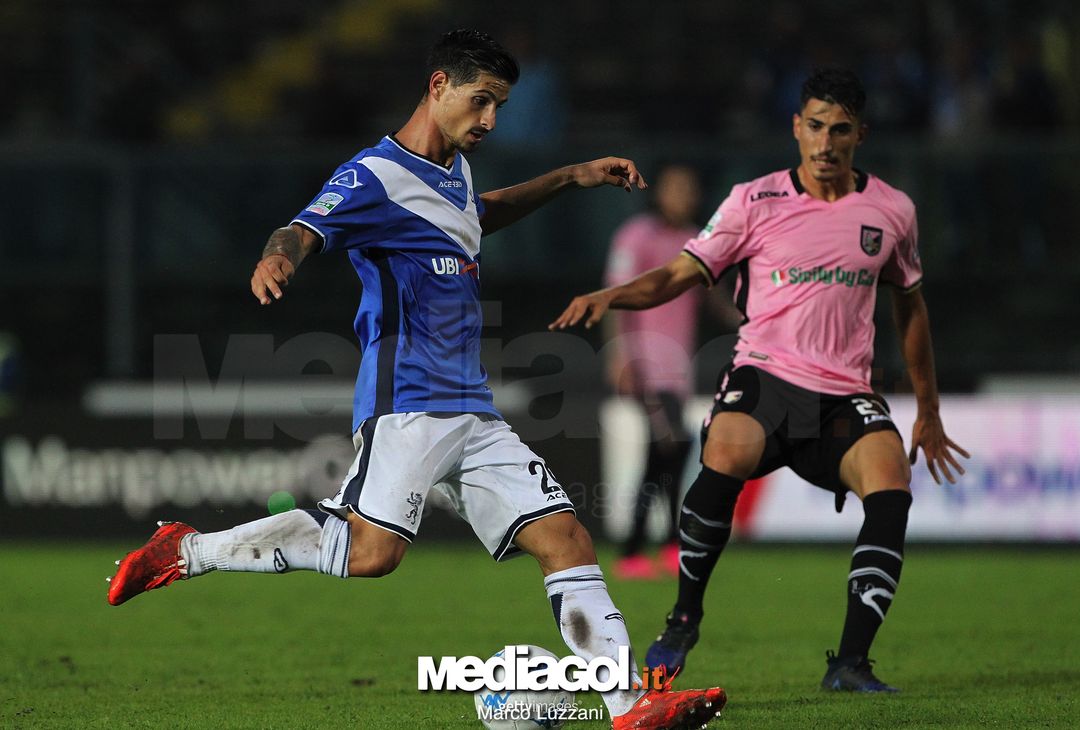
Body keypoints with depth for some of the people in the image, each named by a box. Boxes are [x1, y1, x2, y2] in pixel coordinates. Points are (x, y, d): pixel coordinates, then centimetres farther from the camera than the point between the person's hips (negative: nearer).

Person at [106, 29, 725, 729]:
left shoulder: (454, 169, 21)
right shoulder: (375, 176, -7)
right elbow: (306, 230, -24)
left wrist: (571, 177, 38)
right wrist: (277, 257, -47)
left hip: (472, 411, 9)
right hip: (407, 403, -9)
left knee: (568, 539, 0)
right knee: (372, 551, -25)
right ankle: (187, 552, -11)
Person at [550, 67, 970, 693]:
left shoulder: (892, 211, 11)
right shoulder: (756, 201, 4)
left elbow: (910, 305, 24)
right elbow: (680, 275, 4)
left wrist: (928, 412, 27)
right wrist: (610, 296, -16)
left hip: (844, 394, 2)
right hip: (764, 374, -2)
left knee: (891, 485, -28)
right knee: (726, 456, -35)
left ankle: (851, 661, -21)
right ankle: (685, 616, -12)